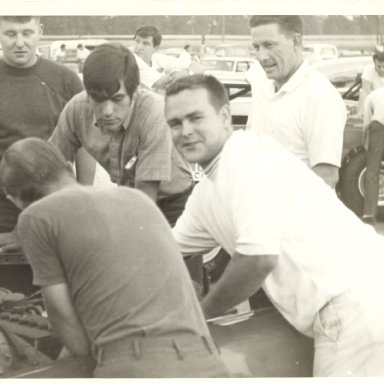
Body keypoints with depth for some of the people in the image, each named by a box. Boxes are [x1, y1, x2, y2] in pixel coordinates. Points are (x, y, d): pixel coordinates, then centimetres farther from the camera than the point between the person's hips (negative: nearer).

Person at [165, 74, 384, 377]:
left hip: (358, 300, -9)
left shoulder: (247, 155, -13)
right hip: (339, 311, 9)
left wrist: (199, 313, -5)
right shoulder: (206, 193, 16)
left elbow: (259, 258, -20)